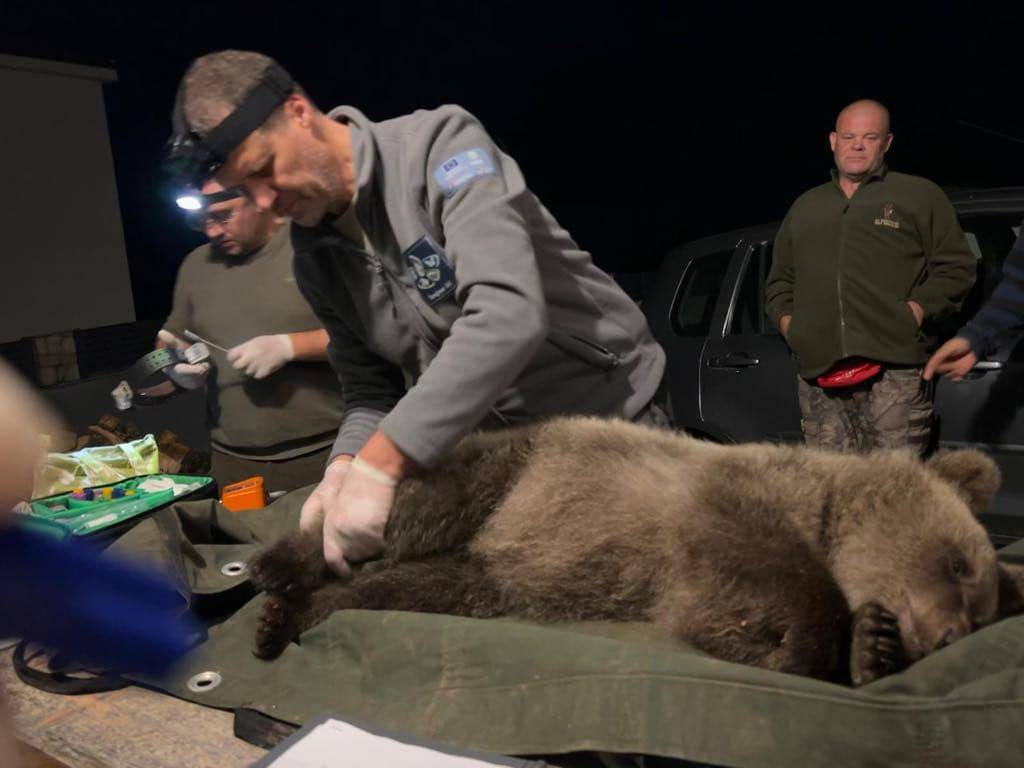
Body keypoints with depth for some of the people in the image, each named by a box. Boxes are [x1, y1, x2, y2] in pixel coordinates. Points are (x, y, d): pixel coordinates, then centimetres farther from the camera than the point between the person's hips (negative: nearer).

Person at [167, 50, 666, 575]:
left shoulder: (439, 143, -21)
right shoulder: (314, 260, 1)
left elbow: (509, 313, -35)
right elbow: (371, 391, 4)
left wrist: (379, 463, -35)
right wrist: (345, 466, -18)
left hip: (605, 419, -4)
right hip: (499, 451, 5)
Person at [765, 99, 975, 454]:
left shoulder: (920, 196, 14)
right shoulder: (805, 207, 25)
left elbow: (956, 268, 8)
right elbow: (778, 281, 28)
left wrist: (915, 311, -7)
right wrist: (787, 321, 10)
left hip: (894, 369, -3)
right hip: (818, 373, 3)